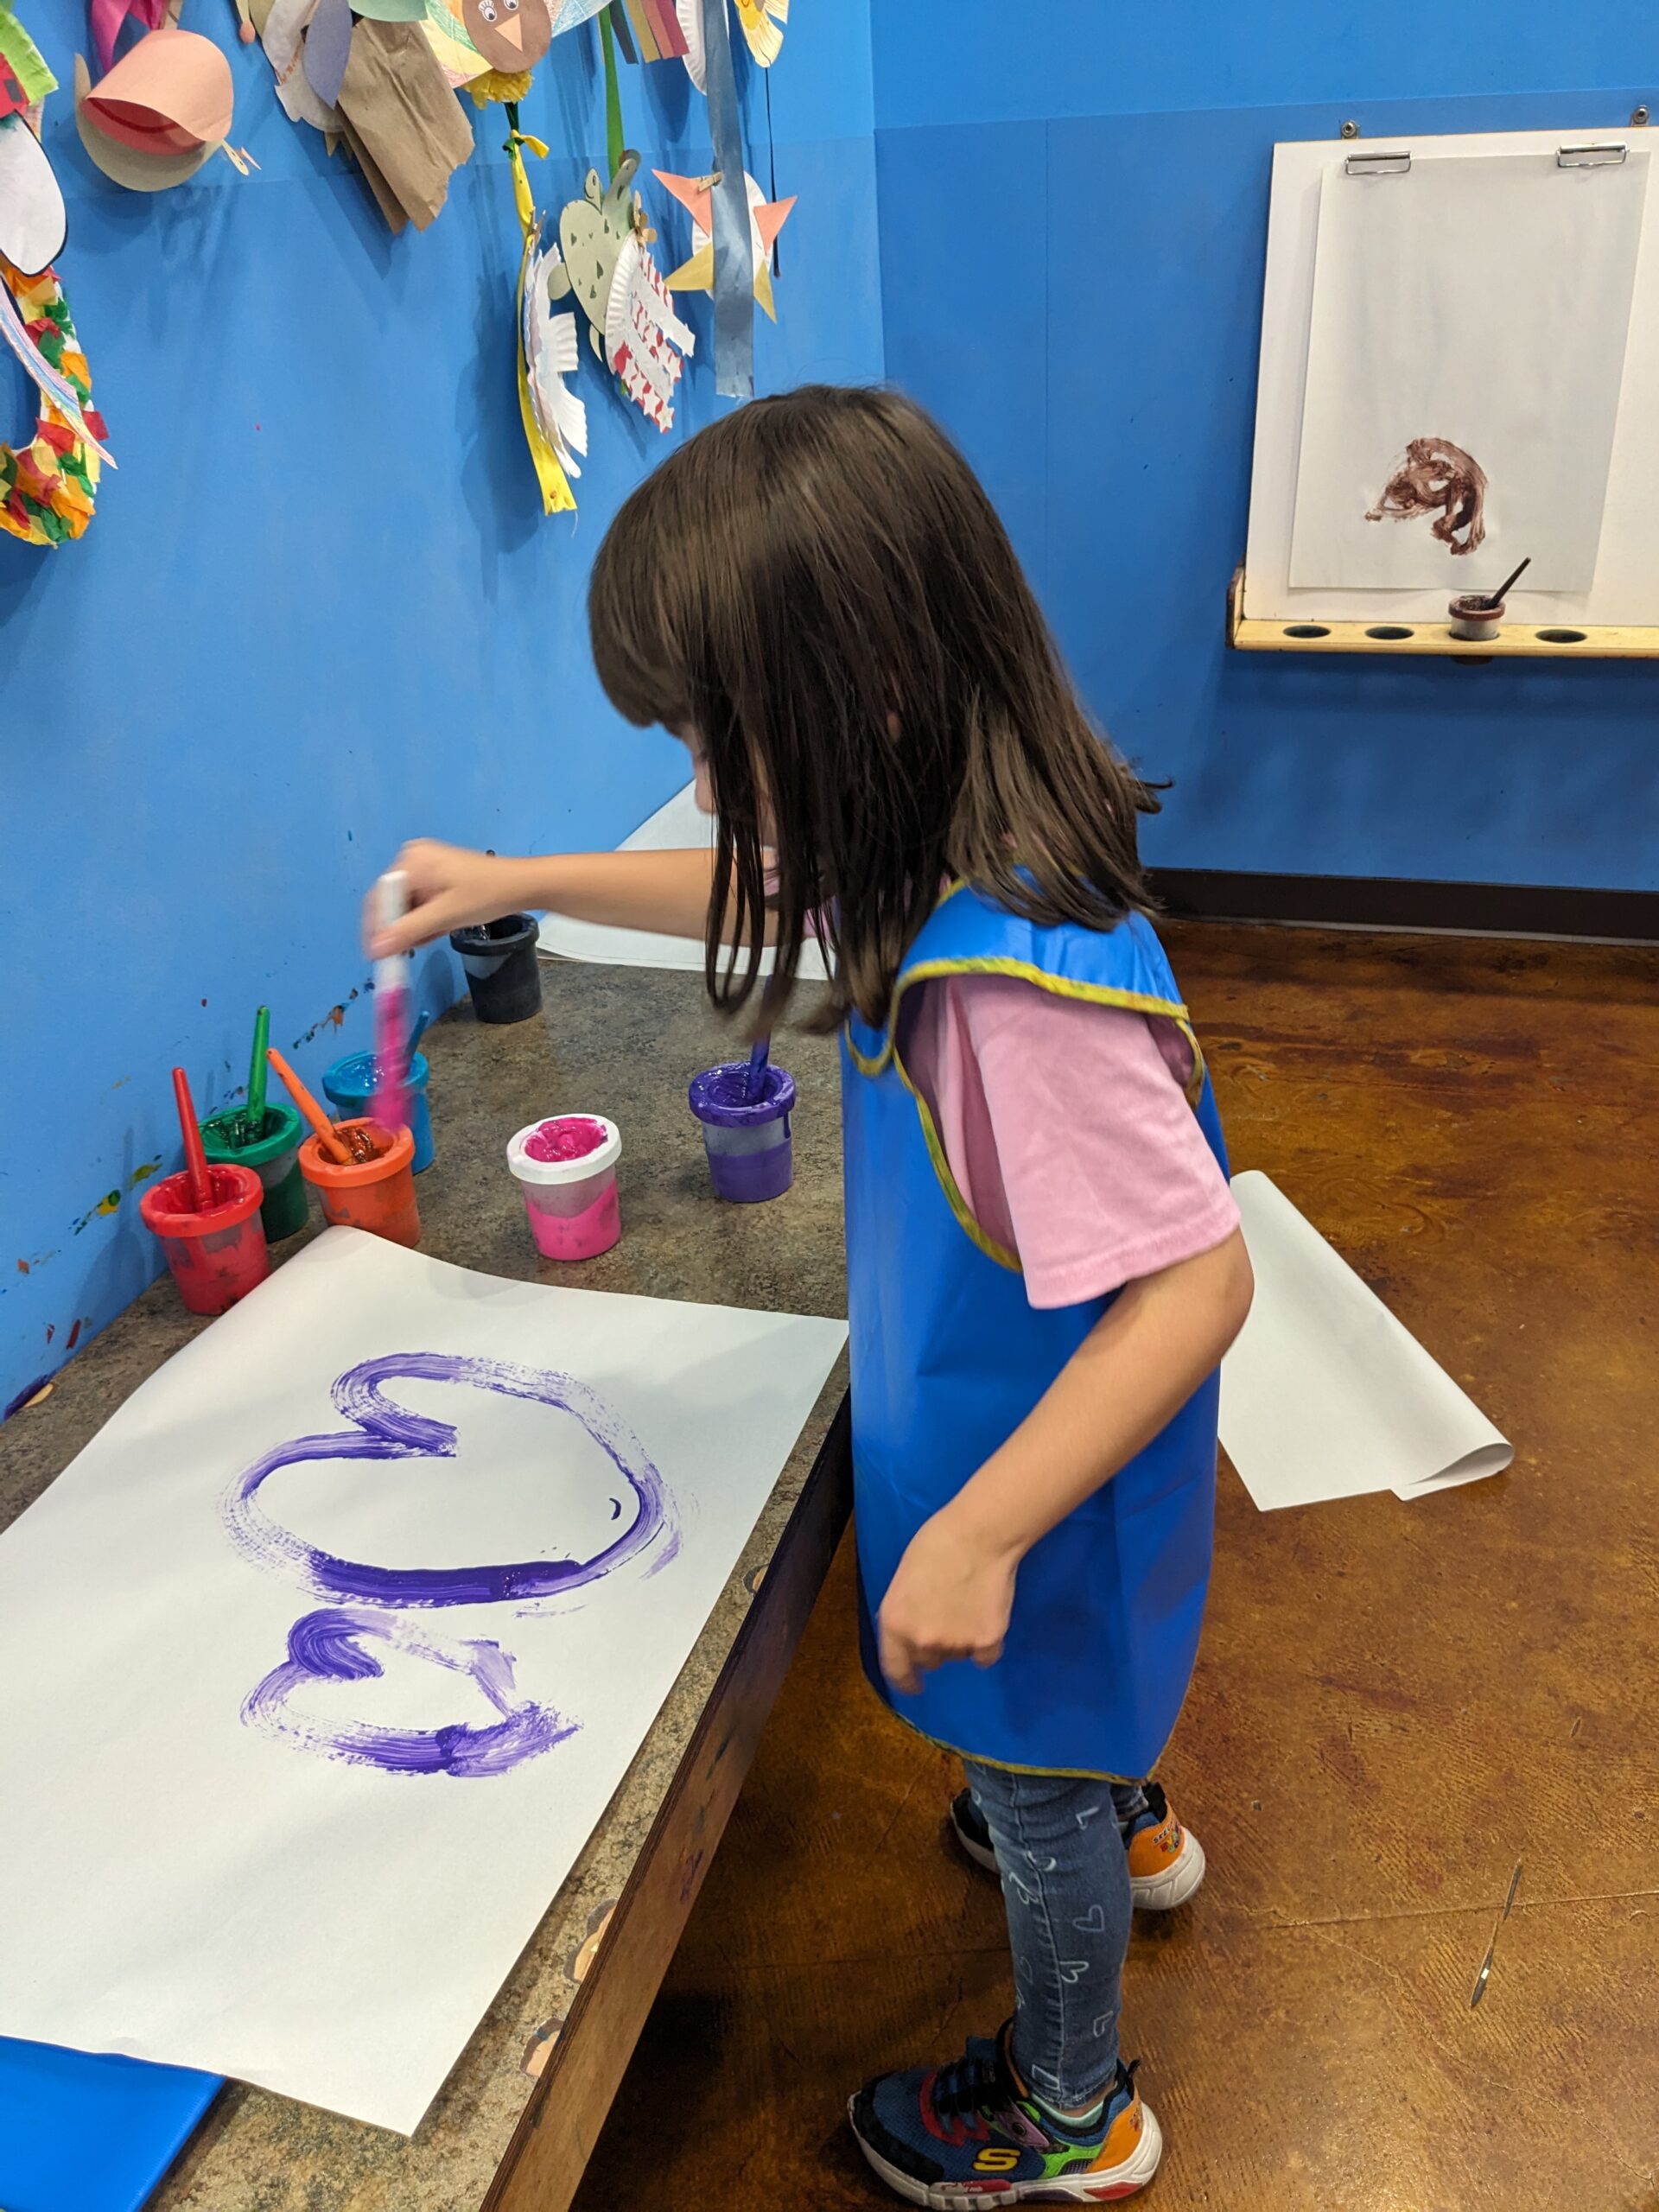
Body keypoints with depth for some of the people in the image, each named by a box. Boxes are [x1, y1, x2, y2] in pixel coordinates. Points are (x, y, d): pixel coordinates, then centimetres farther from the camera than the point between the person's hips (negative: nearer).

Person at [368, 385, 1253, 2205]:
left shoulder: (1025, 984, -40)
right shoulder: (940, 864, -11)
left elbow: (1196, 1283, -37)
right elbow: (759, 893, 9)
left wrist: (976, 1533, -32)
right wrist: (518, 882, 10)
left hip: (1048, 1475, -8)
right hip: (1004, 1434, 8)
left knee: (1037, 1800, 19)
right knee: (1057, 1728, 36)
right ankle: (1127, 1824, 68)